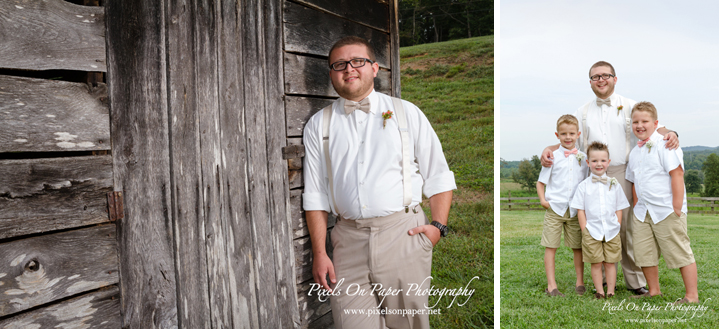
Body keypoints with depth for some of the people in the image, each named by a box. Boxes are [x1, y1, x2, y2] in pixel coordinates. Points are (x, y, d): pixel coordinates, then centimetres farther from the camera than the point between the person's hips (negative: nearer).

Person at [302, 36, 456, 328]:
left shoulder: (406, 113, 9)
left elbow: (438, 176, 8)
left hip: (403, 235, -1)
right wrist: (319, 253, 1)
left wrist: (438, 226, -4)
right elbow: (315, 194, 7)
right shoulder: (319, 125, 11)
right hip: (349, 240, 1)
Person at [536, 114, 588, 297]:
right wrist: (543, 200, -8)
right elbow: (540, 182, 5)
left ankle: (580, 282, 22)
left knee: (578, 247, 8)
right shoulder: (552, 157, 1)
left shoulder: (583, 157, 7)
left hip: (576, 210, 2)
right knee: (551, 247, -1)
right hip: (554, 208, -2)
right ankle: (551, 285, 5)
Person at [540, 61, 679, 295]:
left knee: (629, 227, -4)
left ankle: (636, 282, 7)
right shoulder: (582, 113, 17)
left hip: (624, 174, -2)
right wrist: (549, 149, -2)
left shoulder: (630, 106, 11)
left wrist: (669, 133, -18)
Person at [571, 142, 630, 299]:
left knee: (610, 263, 6)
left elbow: (619, 209, 10)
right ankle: (599, 291, 11)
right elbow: (580, 210, 0)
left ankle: (610, 292, 13)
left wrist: (617, 227, 1)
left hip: (612, 231, 2)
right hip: (592, 231, -1)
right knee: (596, 263, 2)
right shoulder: (583, 186, 1)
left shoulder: (614, 184, 7)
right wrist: (585, 230, -6)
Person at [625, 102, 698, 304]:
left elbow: (677, 174, -15)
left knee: (680, 253, 0)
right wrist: (636, 207, 14)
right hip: (643, 212, 7)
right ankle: (654, 291, 23)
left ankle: (692, 295, 9)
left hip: (666, 211, -7)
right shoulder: (634, 152, 13)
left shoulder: (665, 144, -10)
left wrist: (677, 208, -18)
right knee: (644, 254, 9)